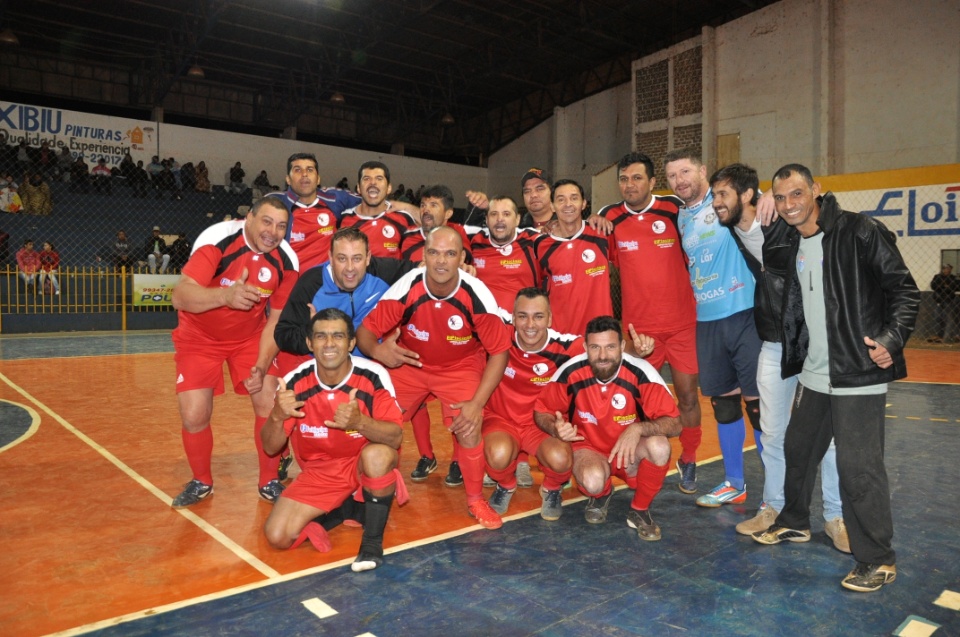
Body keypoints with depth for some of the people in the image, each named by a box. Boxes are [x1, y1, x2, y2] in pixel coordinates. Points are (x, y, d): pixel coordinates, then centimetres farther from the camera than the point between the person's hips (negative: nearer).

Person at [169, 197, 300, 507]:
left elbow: (276, 320, -8)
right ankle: (201, 482, 21)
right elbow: (180, 296, -35)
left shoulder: (287, 261, -16)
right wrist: (226, 295, -53)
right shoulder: (218, 239, -26)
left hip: (250, 336, 2)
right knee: (194, 416, -9)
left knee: (270, 404, -11)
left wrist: (261, 366, -19)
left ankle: (269, 482, 13)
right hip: (200, 337, -2)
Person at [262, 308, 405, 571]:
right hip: (318, 472, 3)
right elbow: (270, 448, -9)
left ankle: (373, 541, -13)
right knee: (277, 536, -13)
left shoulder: (373, 376, -22)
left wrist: (360, 422, -44)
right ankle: (345, 509, 12)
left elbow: (396, 437, -24)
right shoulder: (295, 382, -15)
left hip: (364, 463, -2)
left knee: (378, 454, -37)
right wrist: (277, 416, -31)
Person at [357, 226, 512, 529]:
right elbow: (365, 331, -14)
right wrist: (377, 350, -38)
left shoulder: (478, 296, -25)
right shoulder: (404, 289, -24)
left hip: (461, 366, -1)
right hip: (408, 362, 1)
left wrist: (477, 402, -21)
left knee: (469, 426, -18)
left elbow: (499, 351, -15)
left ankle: (476, 499, 10)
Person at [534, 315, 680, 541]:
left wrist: (638, 428, -39)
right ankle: (601, 495, 8)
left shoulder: (641, 373, -22)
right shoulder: (571, 372, -20)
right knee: (593, 481, -35)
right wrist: (556, 428, -29)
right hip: (589, 448, -1)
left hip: (631, 453, 1)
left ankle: (639, 510, -2)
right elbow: (541, 412, -5)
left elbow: (674, 423, -20)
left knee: (659, 446, -32)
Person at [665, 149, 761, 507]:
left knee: (758, 402, -2)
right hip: (705, 322, 5)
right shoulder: (679, 216, 12)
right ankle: (734, 484, 26)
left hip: (744, 315, -5)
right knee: (723, 403, 12)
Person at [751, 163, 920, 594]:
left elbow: (905, 290, -12)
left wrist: (891, 339, -23)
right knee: (798, 449, 18)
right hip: (814, 375, 8)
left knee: (858, 465, -5)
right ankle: (793, 523, 39)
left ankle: (877, 559, 12)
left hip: (858, 374, -7)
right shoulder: (793, 244, 8)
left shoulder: (860, 232, -13)